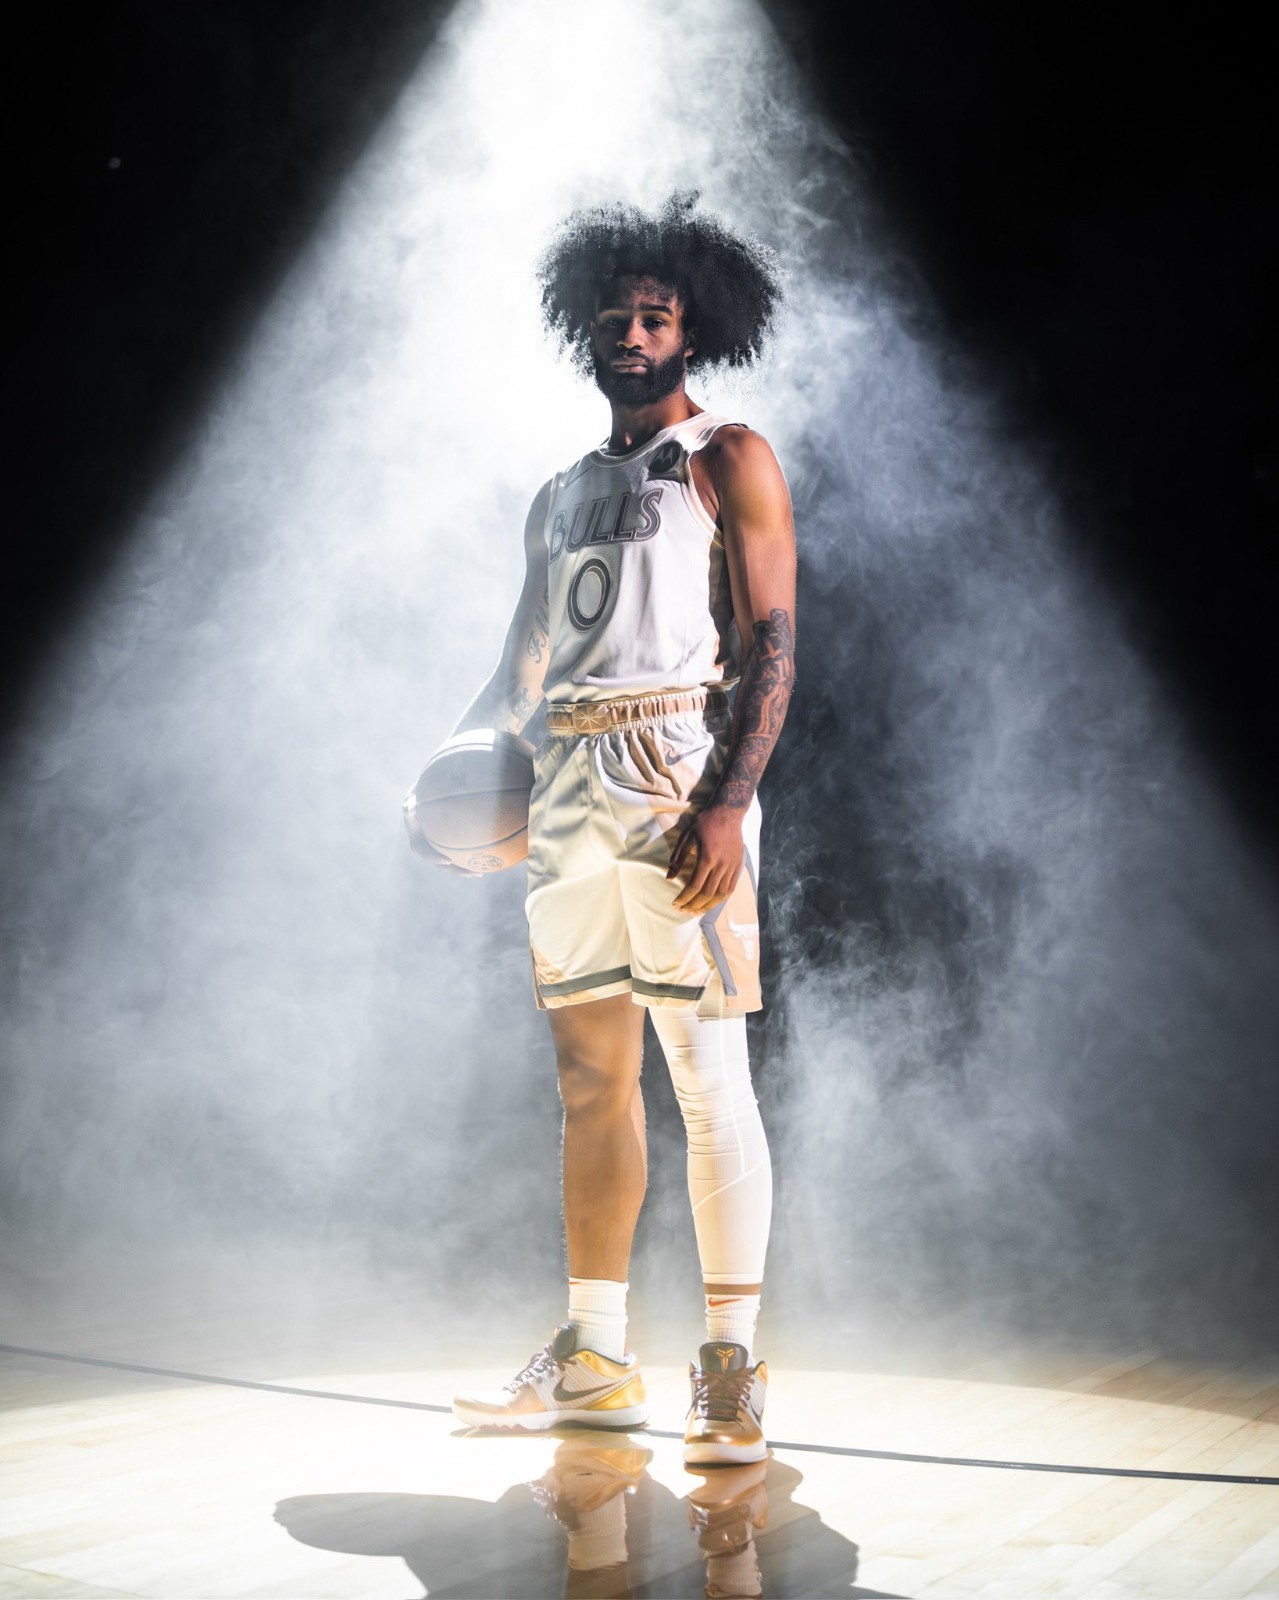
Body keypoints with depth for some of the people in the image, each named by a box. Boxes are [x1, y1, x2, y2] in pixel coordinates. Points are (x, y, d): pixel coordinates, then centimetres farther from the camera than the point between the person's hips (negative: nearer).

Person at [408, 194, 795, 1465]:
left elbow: (770, 647, -6)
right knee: (590, 1075, 9)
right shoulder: (560, 494, 24)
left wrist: (728, 804, -18)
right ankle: (593, 1361, 19)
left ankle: (730, 1369, 2)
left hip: (677, 774, -6)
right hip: (567, 789, 6)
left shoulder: (728, 461, 5)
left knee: (707, 1075, -7)